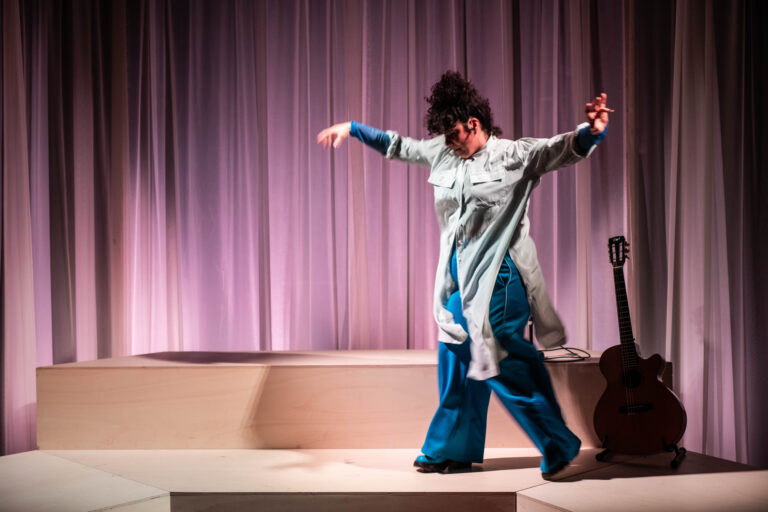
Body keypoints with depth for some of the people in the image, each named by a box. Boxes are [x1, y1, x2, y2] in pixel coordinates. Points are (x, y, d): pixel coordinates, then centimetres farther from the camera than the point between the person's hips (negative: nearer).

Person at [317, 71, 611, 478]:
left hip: (497, 278, -7)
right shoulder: (442, 153, 10)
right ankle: (452, 449, 28)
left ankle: (558, 445, 8)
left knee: (504, 365, -9)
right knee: (456, 362, 13)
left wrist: (592, 131, -39)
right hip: (458, 277, 7)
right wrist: (352, 129, 26)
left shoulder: (514, 156, -8)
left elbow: (565, 149, -18)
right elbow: (399, 146, 23)